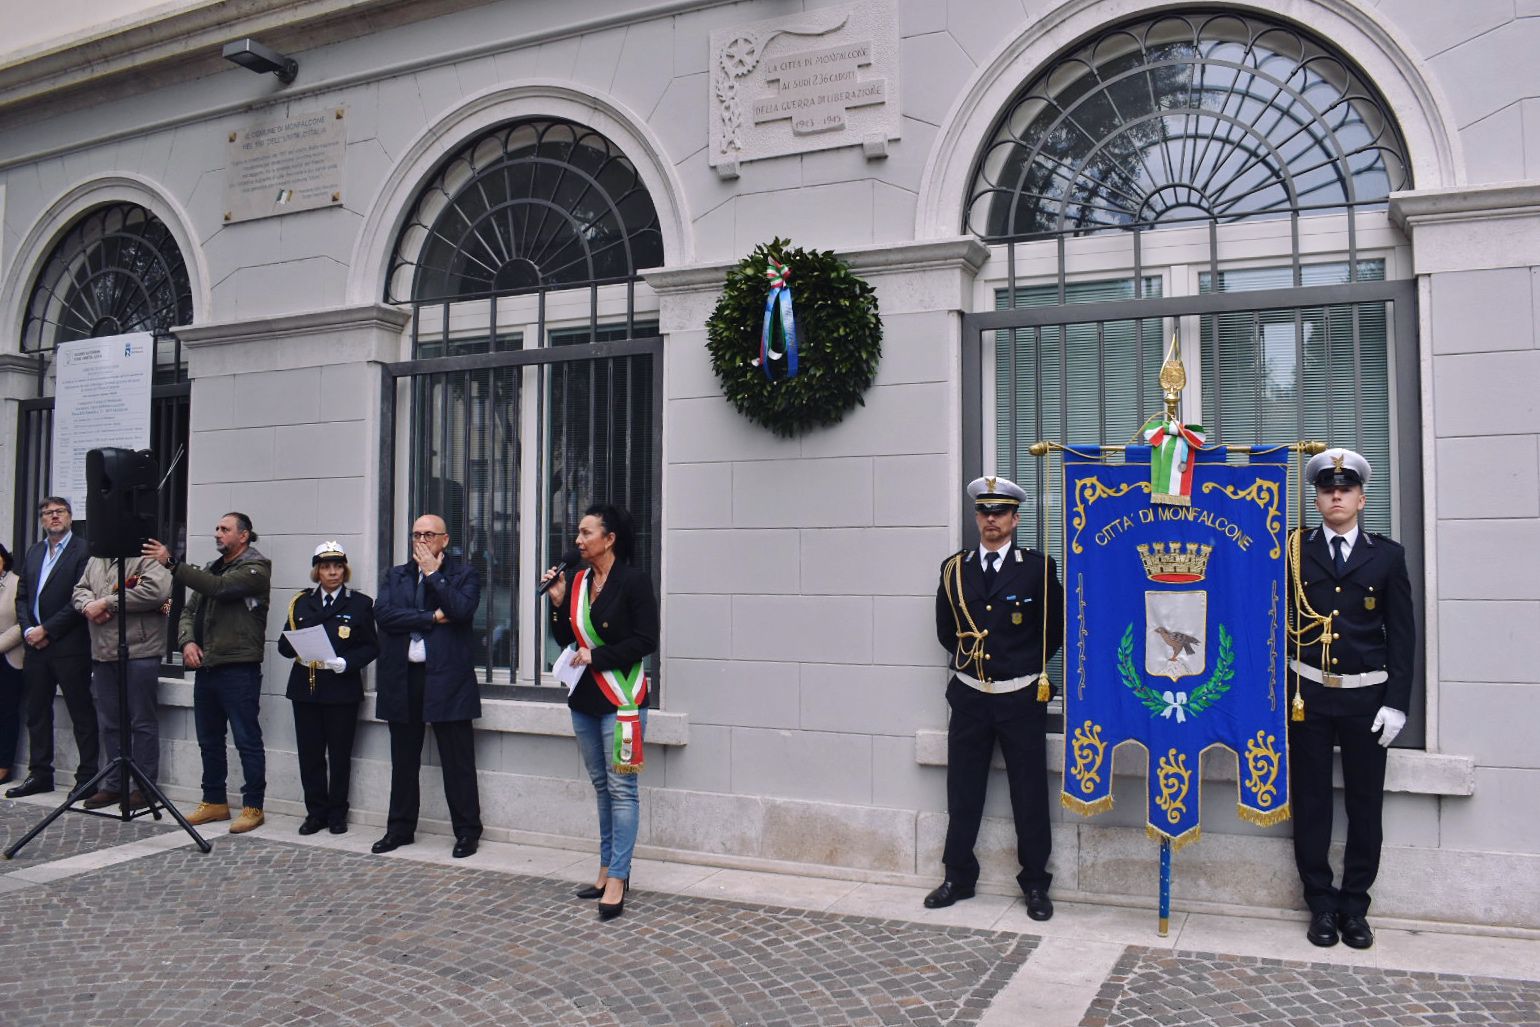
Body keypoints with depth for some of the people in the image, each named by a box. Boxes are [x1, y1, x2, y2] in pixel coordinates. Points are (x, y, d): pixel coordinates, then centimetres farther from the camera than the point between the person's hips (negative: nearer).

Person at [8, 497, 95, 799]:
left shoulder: (83, 551, -7)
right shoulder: (33, 552, 16)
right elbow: (22, 596, 15)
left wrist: (46, 630, -13)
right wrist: (27, 630, -1)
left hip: (69, 647, -7)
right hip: (35, 646, 7)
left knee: (81, 714, -1)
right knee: (37, 713, 13)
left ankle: (87, 777, 4)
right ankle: (40, 774, 22)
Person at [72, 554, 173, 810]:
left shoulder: (147, 557, -8)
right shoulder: (95, 560, 18)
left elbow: (157, 590, -22)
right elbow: (80, 589, 19)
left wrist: (108, 602, -16)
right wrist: (88, 605, -5)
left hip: (140, 653, -8)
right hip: (103, 653, 8)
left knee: (143, 722, 0)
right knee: (109, 723, 14)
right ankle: (114, 785, 26)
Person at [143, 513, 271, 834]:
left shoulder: (255, 568, -5)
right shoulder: (211, 569, 19)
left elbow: (220, 588, -21)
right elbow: (188, 611, 17)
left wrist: (172, 563, -22)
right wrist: (187, 641, -4)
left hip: (239, 669, -8)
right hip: (206, 667, 8)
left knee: (248, 741, -3)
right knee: (209, 741, 15)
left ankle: (253, 807, 3)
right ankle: (214, 802, 25)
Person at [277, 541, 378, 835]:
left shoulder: (361, 603, 3)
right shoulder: (301, 602, 12)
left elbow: (371, 647, 1)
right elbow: (284, 644, 12)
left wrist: (347, 662, -16)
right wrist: (299, 653, -10)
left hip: (342, 688, -2)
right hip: (305, 687, 3)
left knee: (340, 754, 3)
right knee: (309, 753, 4)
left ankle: (337, 813, 15)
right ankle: (315, 811, 16)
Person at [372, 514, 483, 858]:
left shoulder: (464, 574, 3)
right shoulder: (395, 575, 13)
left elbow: (462, 610, -16)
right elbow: (382, 614, -4)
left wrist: (433, 572, -10)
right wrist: (432, 617, -11)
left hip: (448, 678, -4)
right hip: (403, 678, 4)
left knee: (458, 761, 0)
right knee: (403, 761, 13)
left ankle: (467, 831, 9)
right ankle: (400, 828, 25)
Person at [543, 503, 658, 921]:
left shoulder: (634, 581, -10)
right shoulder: (578, 581, 9)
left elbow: (646, 640, -14)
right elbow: (566, 639, 12)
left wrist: (597, 656, -14)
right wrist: (558, 602, -2)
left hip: (620, 698, -7)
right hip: (584, 698, 7)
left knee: (621, 787, -5)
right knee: (601, 785, 13)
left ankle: (616, 879, -2)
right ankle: (609, 869, 22)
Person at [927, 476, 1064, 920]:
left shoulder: (1038, 567, -3)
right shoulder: (955, 568, 5)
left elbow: (1057, 626, 5)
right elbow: (945, 629, 16)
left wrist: (1029, 664, 7)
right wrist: (969, 655, 10)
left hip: (1021, 698, -2)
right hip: (969, 696, 3)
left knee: (1030, 796, 5)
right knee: (962, 793, 8)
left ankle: (1035, 884, 18)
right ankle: (958, 877, 22)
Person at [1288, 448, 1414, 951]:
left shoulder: (1387, 555, 4)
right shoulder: (1294, 550, 2)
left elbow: (1402, 632, 2)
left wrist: (1396, 701, -3)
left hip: (1367, 697, 1)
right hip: (1309, 695, 0)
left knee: (1364, 803, 8)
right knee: (1311, 801, 6)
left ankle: (1355, 905, 21)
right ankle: (1322, 904, 18)